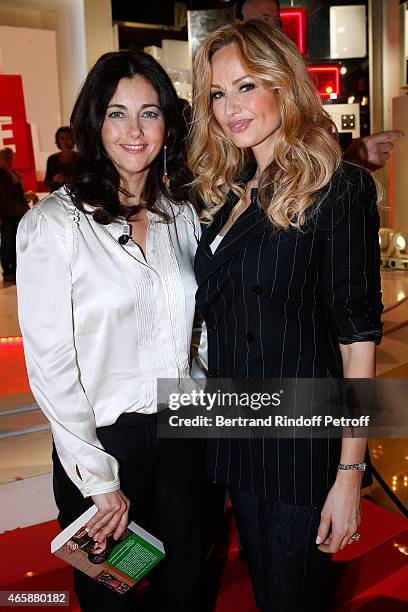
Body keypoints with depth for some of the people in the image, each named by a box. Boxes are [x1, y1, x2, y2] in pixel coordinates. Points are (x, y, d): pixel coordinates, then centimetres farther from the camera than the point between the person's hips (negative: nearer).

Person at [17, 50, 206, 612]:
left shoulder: (182, 214, 3)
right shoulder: (52, 224, -13)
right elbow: (50, 365, -13)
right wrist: (100, 481, -12)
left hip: (182, 432, 4)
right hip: (105, 440, -4)